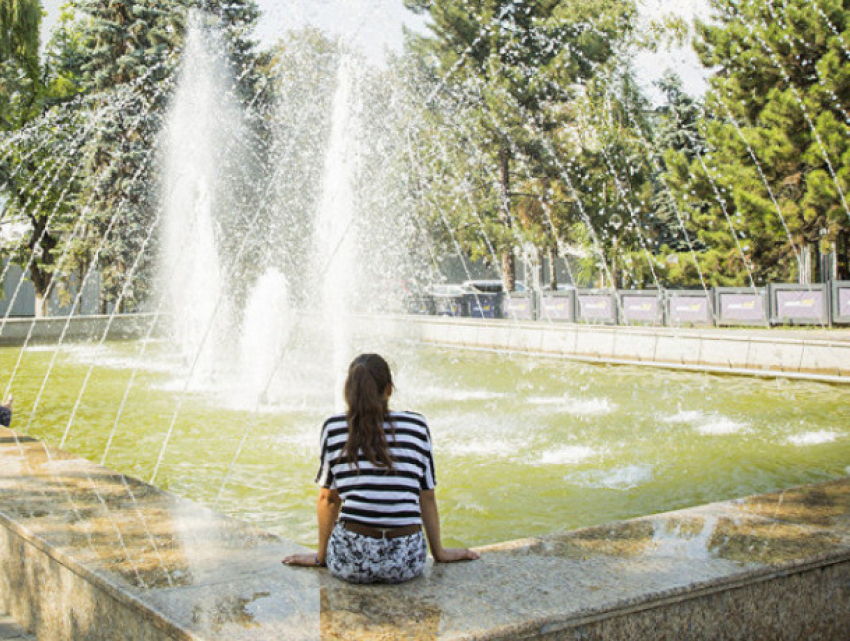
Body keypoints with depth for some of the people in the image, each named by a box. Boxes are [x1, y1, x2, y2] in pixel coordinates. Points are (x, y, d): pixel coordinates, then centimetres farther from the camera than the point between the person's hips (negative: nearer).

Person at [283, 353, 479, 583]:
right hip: (405, 561, 1)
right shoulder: (417, 425, 4)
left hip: (352, 561, -1)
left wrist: (321, 556, 20)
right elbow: (427, 497, 8)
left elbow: (328, 498, 8)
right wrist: (439, 552, 20)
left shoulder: (333, 428, 3)